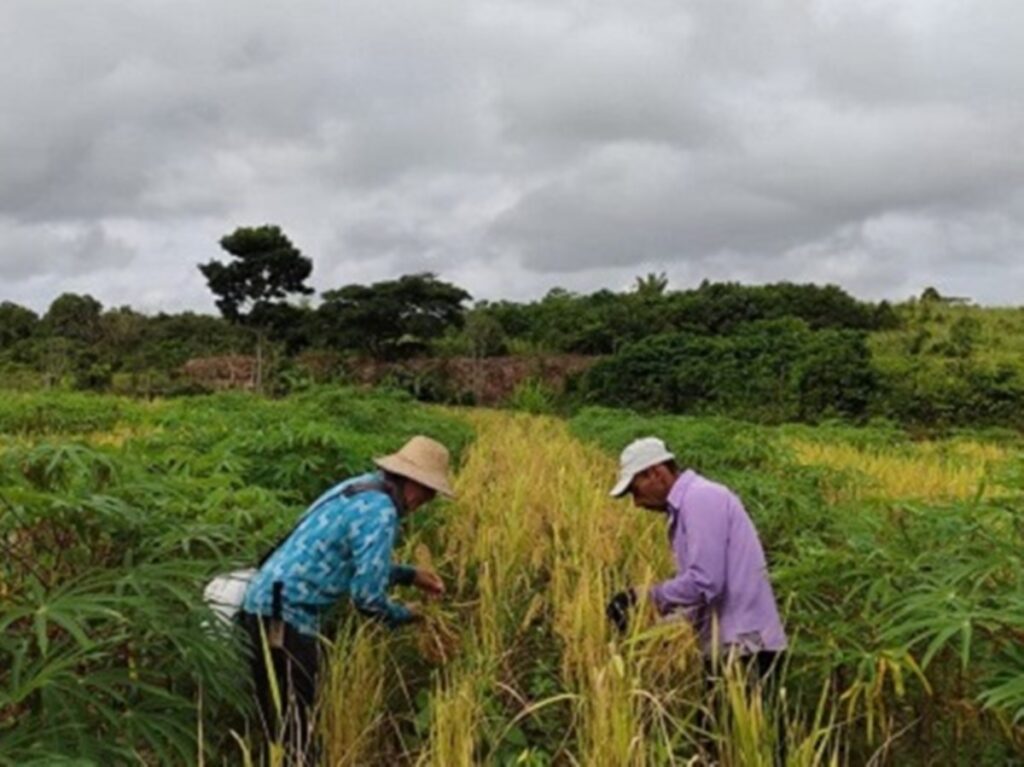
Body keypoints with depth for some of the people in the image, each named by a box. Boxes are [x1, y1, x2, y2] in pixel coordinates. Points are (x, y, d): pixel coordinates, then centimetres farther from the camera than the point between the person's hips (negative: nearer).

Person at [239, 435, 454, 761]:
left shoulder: (360, 488, 11)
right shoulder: (379, 512, -17)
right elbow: (367, 596, -18)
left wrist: (410, 575, 21)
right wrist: (404, 616, 1)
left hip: (266, 607, 10)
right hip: (285, 616, -10)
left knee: (281, 719, 19)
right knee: (294, 727, -2)